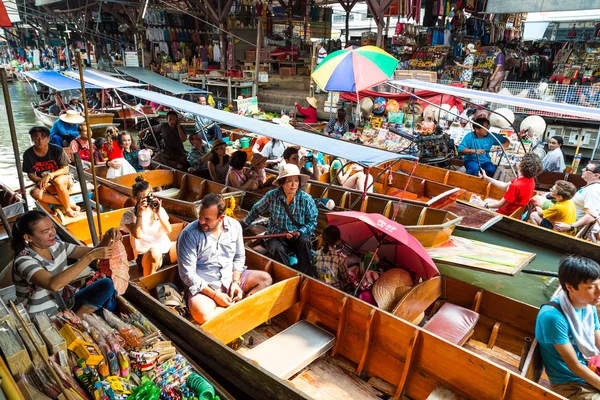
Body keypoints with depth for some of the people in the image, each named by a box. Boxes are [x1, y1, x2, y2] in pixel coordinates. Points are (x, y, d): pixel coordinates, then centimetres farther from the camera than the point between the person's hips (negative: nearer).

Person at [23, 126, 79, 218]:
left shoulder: (57, 150, -14)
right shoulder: (28, 154, -7)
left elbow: (66, 169, -12)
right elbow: (30, 174, -1)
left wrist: (49, 175, -25)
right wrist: (42, 181, -19)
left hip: (62, 178, -3)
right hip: (43, 182, 3)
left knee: (58, 181, -39)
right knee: (35, 193, -30)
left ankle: (68, 207, -18)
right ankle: (70, 203, -24)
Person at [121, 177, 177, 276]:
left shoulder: (159, 209, 9)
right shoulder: (129, 215, -1)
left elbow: (168, 230, -2)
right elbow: (137, 235, -16)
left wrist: (159, 213, -13)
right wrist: (139, 214, -16)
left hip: (166, 249, 4)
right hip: (145, 255, -4)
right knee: (154, 252, -39)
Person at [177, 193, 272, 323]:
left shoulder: (234, 226, -5)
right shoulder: (189, 234, -19)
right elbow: (187, 274, -18)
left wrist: (235, 282, -9)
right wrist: (215, 295, -21)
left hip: (230, 278, 5)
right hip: (203, 286, -5)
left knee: (266, 279, -4)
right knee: (202, 314, -34)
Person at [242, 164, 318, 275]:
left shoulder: (306, 199, -8)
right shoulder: (271, 196, -8)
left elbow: (312, 221, -1)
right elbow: (256, 211, 8)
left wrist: (300, 232, -16)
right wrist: (243, 225, 13)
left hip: (299, 236, 1)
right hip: (276, 236, 0)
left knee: (305, 242, -32)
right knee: (278, 249, -33)